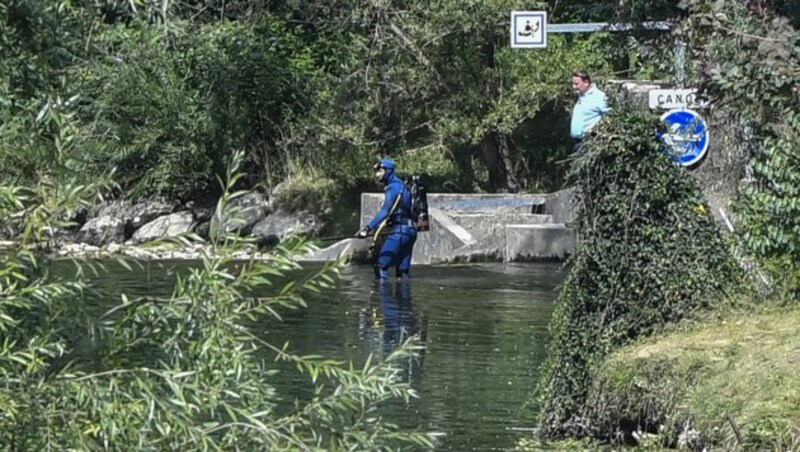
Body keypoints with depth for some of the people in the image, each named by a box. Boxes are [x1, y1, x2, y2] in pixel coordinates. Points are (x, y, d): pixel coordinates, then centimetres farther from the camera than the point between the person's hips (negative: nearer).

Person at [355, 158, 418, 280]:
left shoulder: (393, 187, -9)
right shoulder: (402, 186, 20)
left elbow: (385, 211, -22)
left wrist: (369, 228, -29)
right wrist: (381, 227, 25)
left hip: (398, 232, -10)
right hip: (409, 231, 10)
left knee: (381, 266, -11)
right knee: (403, 271, 10)